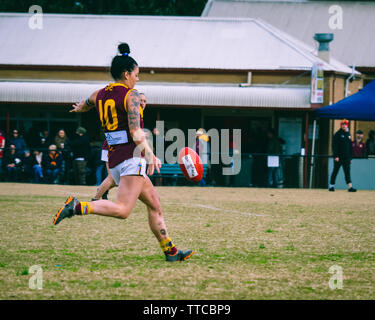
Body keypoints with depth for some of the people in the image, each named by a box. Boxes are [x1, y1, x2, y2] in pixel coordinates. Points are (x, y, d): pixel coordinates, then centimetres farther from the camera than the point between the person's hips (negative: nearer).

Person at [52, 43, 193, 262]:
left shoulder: (100, 95, 14)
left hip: (114, 159, 9)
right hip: (131, 156, -9)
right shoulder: (131, 95, -7)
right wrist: (150, 154, -24)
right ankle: (77, 207, -29)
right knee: (122, 210, -18)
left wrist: (79, 108, 61)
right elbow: (135, 131, -18)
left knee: (154, 203, 16)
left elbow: (83, 105, 38)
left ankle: (170, 251, 17)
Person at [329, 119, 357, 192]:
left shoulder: (348, 134, 15)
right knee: (335, 171, 0)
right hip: (338, 157, -5)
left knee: (347, 172, -3)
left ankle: (350, 187, -10)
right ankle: (331, 185, 9)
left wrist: (350, 157, 16)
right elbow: (334, 146, -8)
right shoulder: (337, 134, -2)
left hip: (346, 158, 5)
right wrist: (336, 156, -17)